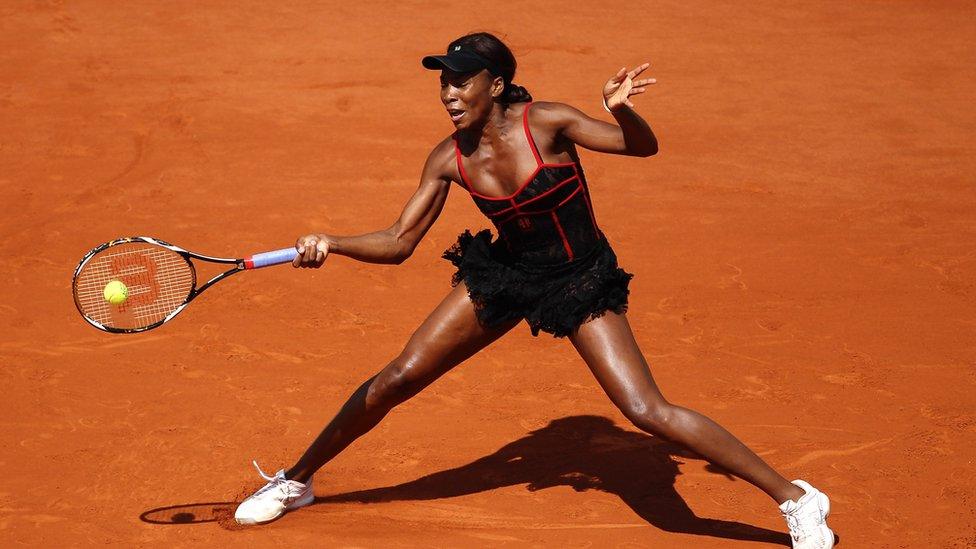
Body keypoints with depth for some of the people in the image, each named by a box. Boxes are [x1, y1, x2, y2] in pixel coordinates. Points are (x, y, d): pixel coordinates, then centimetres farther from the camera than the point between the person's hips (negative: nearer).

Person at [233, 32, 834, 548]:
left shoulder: (545, 123, -21)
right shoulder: (449, 159, -10)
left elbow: (644, 146, -13)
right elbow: (399, 242, -4)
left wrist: (622, 110, -36)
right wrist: (332, 244, -22)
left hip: (582, 284, -4)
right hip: (504, 274, 4)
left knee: (648, 411, -16)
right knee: (397, 378, -1)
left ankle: (795, 497, -5)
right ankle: (296, 482, 21)